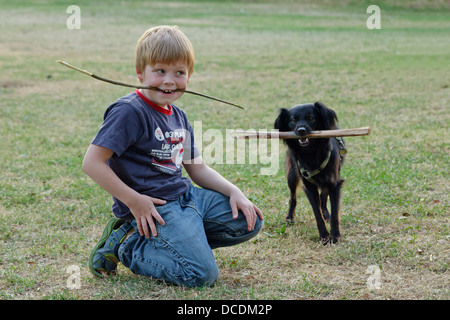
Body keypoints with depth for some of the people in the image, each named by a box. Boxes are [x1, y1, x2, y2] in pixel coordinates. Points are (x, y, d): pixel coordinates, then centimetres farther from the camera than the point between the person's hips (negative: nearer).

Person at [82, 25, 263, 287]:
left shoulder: (179, 117, 13)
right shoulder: (129, 112, -14)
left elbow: (198, 170, 20)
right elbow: (92, 163, -20)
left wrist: (234, 192, 4)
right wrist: (134, 201, -20)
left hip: (187, 195, 9)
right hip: (153, 207, -9)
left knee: (250, 222, 8)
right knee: (202, 274, -20)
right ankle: (127, 244, -1)